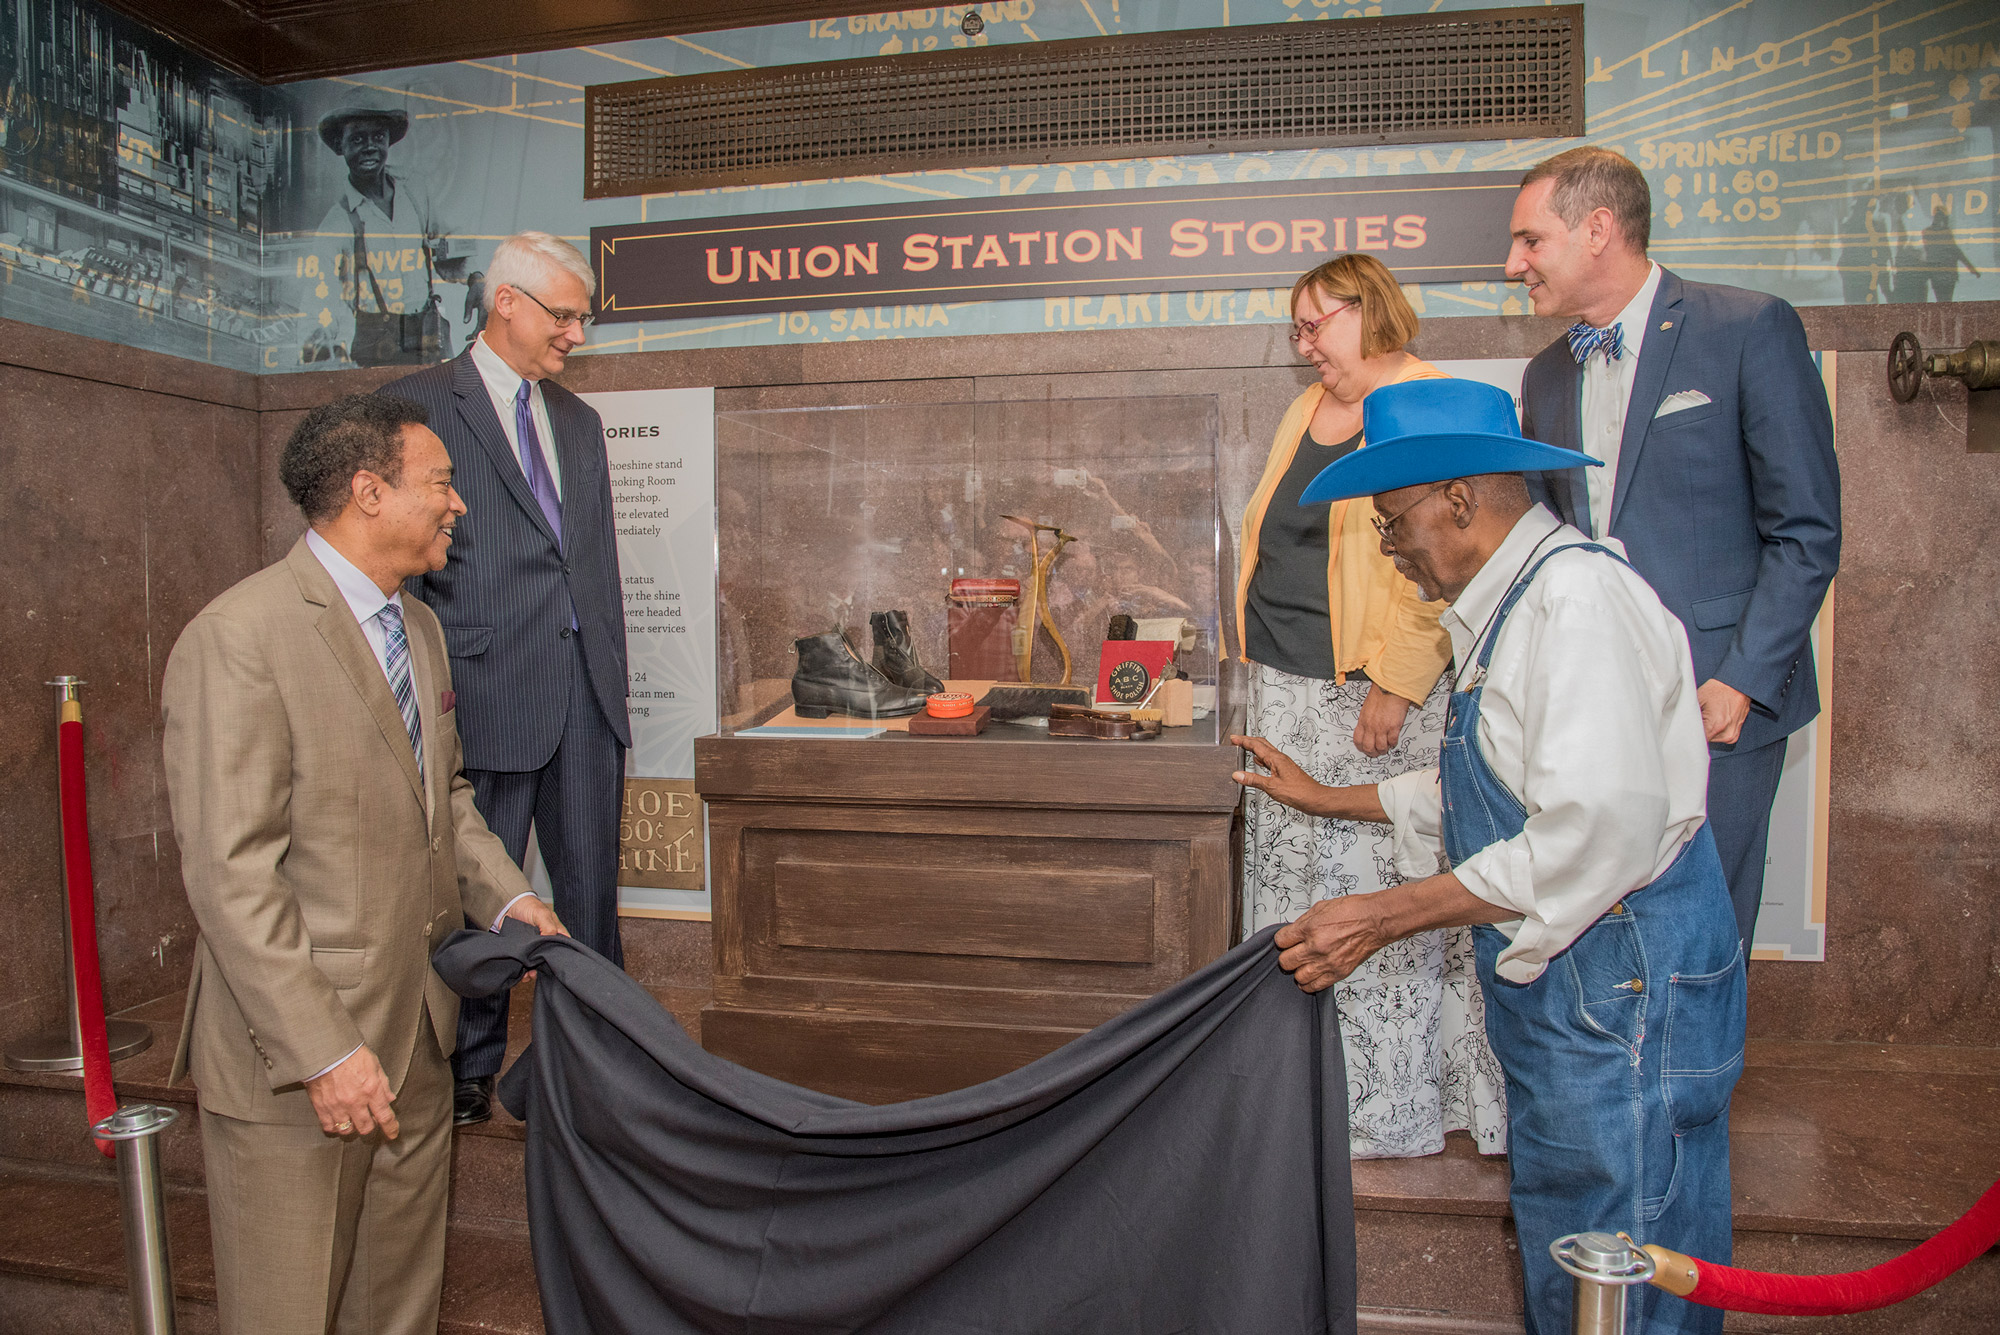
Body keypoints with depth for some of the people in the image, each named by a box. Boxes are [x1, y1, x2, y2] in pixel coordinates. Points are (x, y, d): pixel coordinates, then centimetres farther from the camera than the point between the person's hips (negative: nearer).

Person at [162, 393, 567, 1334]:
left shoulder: (419, 628, 11)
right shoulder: (237, 638, -17)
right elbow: (230, 873, -20)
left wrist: (506, 897, 5)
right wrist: (323, 1051, -20)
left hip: (419, 1038, 8)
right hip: (292, 1051, -7)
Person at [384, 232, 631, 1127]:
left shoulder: (578, 421, 18)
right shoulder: (418, 405, -1)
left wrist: (613, 676, 14)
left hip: (588, 692, 5)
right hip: (488, 692, -5)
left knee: (592, 885, 10)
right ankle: (471, 1066, 22)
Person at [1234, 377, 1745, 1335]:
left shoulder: (1577, 593, -20)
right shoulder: (1506, 605, 14)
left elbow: (1599, 829, -29)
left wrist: (1383, 917, -26)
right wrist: (1326, 800, 28)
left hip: (1621, 979, -10)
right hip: (1560, 984, 10)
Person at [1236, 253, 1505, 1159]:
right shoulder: (1306, 410, 17)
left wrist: (1397, 687, -20)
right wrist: (1263, 660, 15)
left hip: (1376, 695, -8)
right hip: (1287, 691, 8)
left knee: (1380, 890, -1)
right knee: (1295, 877, 11)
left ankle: (1390, 1110, 14)